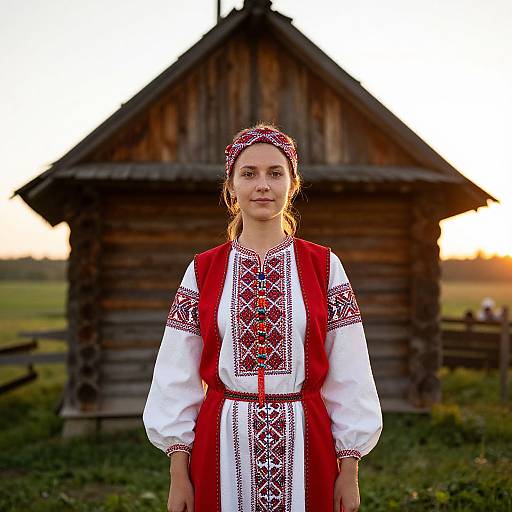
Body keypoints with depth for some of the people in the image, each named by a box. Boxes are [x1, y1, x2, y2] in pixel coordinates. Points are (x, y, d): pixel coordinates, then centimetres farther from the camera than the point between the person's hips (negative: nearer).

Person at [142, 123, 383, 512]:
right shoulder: (203, 271, 2)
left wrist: (349, 471, -2)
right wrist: (179, 473, -1)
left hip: (304, 446, 0)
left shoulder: (324, 266, 0)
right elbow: (178, 377, 3)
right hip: (223, 447, 1)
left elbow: (349, 376, 0)